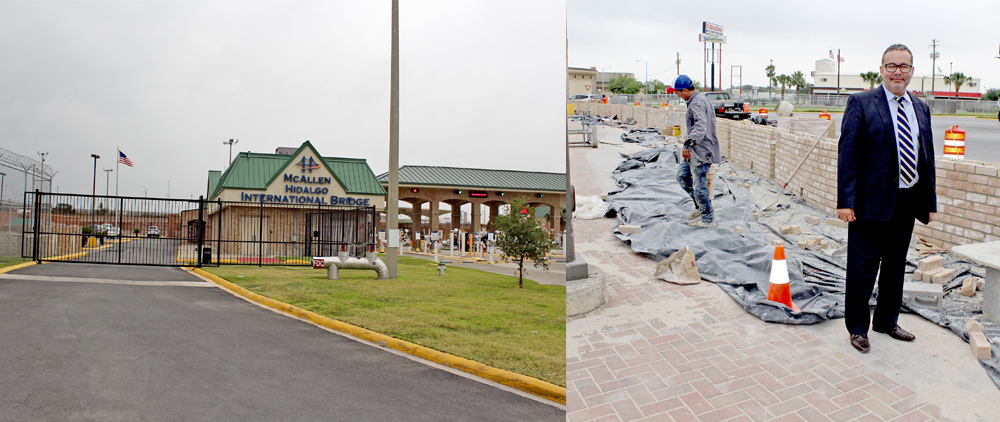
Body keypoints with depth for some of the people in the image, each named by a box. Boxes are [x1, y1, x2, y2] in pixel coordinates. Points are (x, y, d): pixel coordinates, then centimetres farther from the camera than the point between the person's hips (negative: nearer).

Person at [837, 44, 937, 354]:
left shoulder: (920, 109, 12)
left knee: (895, 267, 17)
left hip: (908, 203, 6)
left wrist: (930, 201, 12)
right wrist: (845, 201, -17)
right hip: (872, 202, -6)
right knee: (862, 269, 2)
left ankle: (887, 321, 33)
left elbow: (927, 157, 15)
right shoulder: (861, 104, -7)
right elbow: (847, 154, -11)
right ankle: (857, 327, 16)